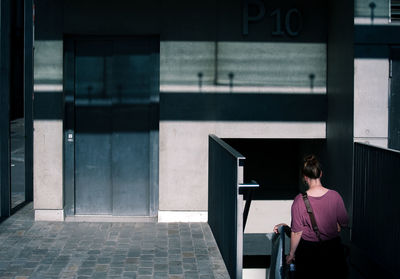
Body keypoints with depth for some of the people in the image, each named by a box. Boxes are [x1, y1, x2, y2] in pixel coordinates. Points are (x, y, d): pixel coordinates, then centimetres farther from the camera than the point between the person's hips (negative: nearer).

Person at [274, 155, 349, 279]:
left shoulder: (299, 201, -18)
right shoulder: (335, 196, -11)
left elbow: (297, 232, -12)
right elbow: (343, 223, 0)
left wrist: (291, 254, 1)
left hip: (308, 250, -1)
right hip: (333, 248, 2)